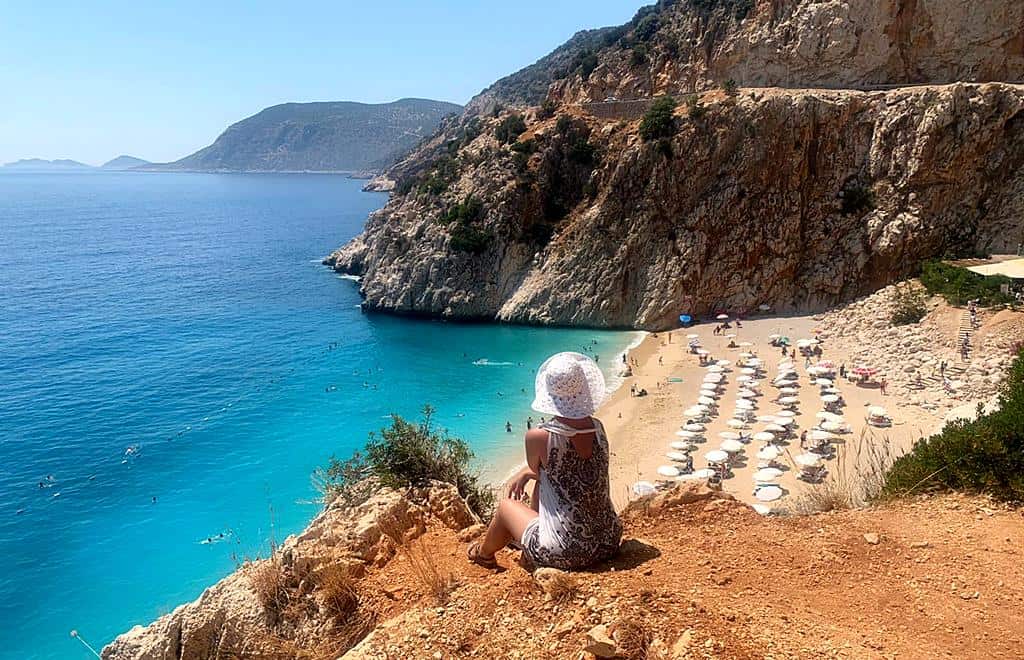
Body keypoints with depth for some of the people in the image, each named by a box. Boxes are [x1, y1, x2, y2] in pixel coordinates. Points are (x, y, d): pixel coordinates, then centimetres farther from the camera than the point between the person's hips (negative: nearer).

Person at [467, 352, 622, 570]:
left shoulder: (538, 437, -21)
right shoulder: (598, 429, -4)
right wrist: (525, 473, 20)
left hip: (565, 554, -5)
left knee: (506, 506, 22)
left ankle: (483, 553, 51)